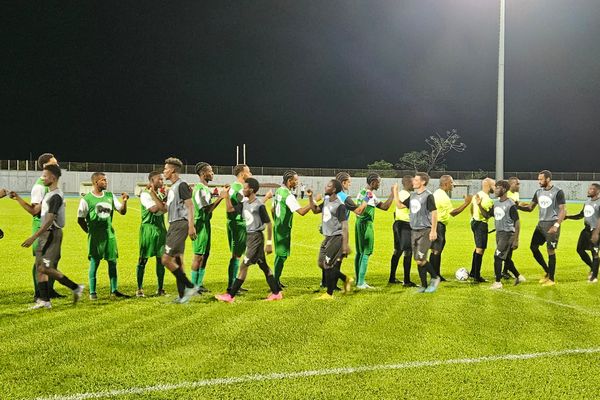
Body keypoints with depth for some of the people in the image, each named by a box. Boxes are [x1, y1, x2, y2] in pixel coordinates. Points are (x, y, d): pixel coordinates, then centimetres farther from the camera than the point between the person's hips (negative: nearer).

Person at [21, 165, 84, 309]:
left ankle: (75, 288, -4)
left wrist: (33, 237, -24)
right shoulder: (48, 194, 15)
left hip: (52, 234, -10)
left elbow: (49, 220, -23)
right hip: (45, 234, 10)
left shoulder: (56, 196, -17)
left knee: (44, 268, -12)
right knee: (40, 267, 8)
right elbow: (34, 211, 23)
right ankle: (45, 300, 12)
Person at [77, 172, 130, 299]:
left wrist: (124, 201, -8)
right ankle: (92, 292, 10)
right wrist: (90, 231, 0)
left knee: (113, 262, 6)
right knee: (94, 262, 1)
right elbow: (80, 219, -1)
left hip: (109, 234, 5)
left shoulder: (110, 196, 8)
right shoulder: (86, 199, -7)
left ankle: (114, 290, 15)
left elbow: (122, 211, 9)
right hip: (95, 236, -5)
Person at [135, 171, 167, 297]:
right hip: (148, 227, -6)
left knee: (161, 259, 7)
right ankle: (139, 289, 9)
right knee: (143, 259, 0)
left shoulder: (162, 193, 11)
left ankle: (160, 289, 15)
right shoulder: (145, 194, -9)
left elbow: (165, 208, -6)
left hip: (161, 228, 6)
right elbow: (154, 208, -22)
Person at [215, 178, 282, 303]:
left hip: (256, 237, -9)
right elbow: (230, 209, 17)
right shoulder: (244, 204, 7)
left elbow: (268, 223, -14)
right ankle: (276, 293, 18)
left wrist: (269, 243, -14)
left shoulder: (259, 206, -16)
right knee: (263, 266, 12)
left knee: (244, 266, -5)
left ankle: (230, 296, -1)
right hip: (249, 237, 9)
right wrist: (227, 197, 2)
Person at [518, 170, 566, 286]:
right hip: (541, 223, 7)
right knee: (533, 247, 6)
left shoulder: (558, 192, -10)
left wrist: (556, 225, -21)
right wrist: (518, 206, -3)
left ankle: (551, 279, 8)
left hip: (552, 224, -7)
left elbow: (562, 210, -11)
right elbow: (530, 208, 14)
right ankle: (547, 272, 22)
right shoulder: (538, 192, 11)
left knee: (551, 251, -3)